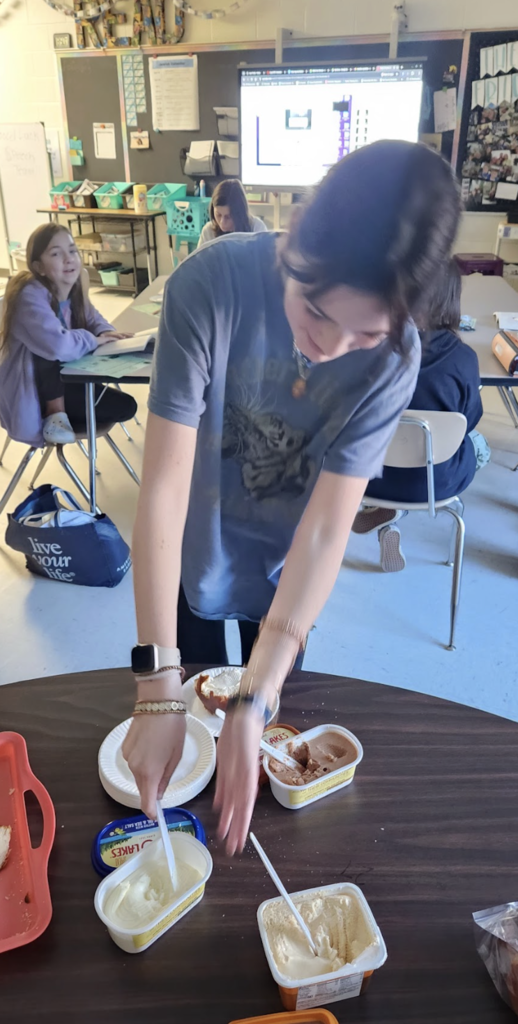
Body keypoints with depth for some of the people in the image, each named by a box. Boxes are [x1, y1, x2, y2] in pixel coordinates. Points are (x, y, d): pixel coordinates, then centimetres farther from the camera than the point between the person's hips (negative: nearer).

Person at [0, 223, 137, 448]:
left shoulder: (72, 291, -2)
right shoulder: (31, 297, -28)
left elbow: (92, 319, 16)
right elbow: (58, 346, -44)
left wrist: (106, 333, -10)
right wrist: (93, 339, -22)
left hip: (62, 381, 8)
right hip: (28, 396, -7)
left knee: (126, 406, -1)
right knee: (48, 347, -34)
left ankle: (57, 417, 4)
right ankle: (55, 413, -13)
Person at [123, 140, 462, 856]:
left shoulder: (394, 357, -27)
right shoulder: (210, 285, -33)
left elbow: (325, 529, -29)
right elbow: (163, 484, -35)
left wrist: (256, 704, -36)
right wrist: (158, 688, -37)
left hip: (289, 566, 1)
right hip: (194, 549, 0)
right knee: (195, 701, 23)